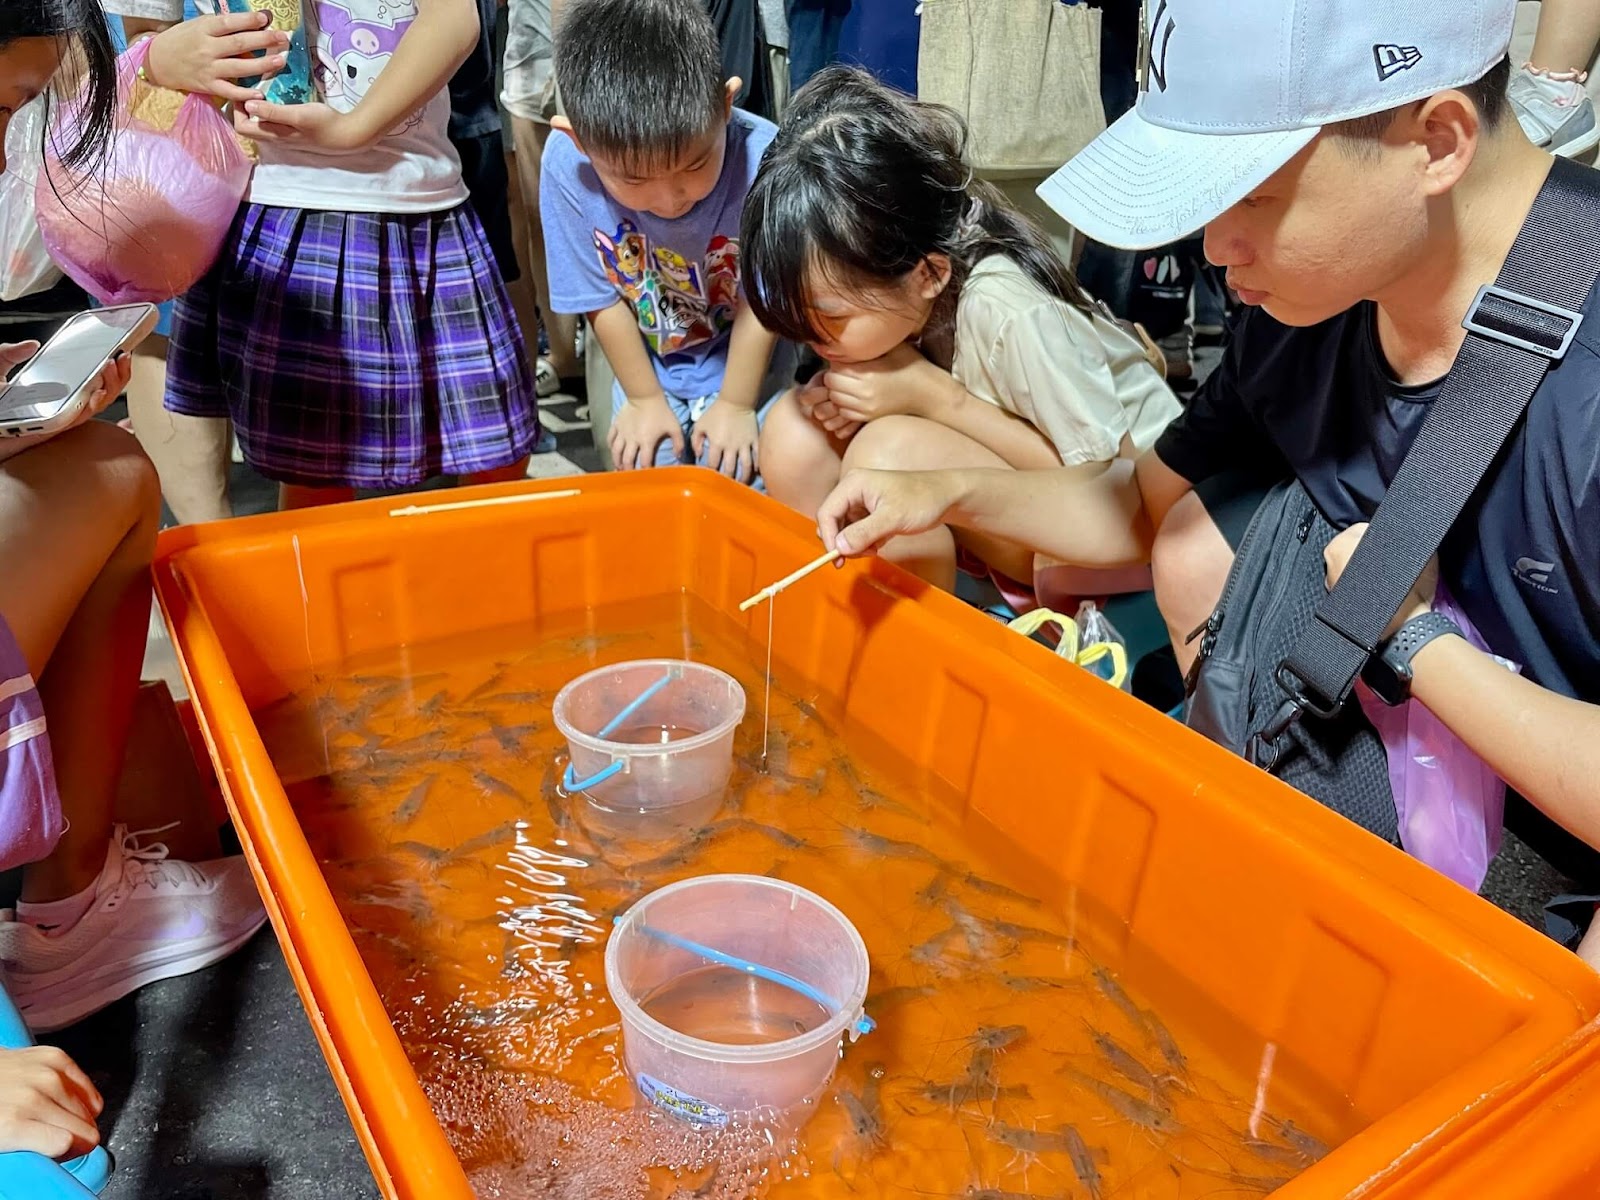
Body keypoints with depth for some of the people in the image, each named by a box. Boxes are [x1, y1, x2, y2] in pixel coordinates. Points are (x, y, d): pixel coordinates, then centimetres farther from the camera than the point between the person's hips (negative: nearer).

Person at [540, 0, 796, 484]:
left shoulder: (761, 160, -31)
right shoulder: (566, 167, -26)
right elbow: (602, 299, -12)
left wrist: (736, 404, -10)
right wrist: (646, 399, -4)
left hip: (745, 363, -1)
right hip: (649, 365, 2)